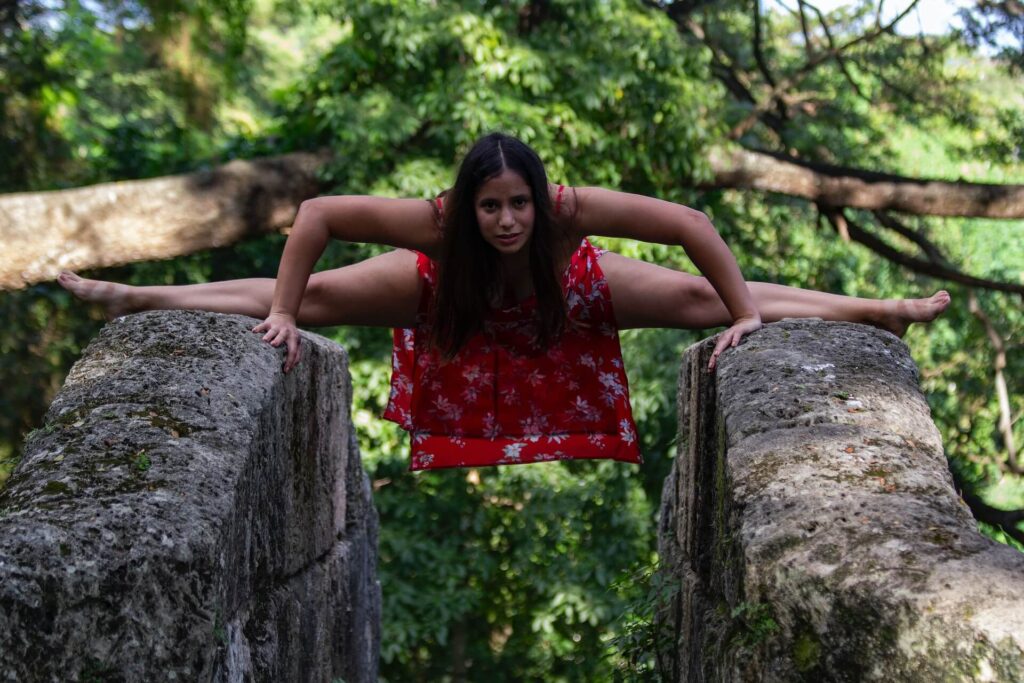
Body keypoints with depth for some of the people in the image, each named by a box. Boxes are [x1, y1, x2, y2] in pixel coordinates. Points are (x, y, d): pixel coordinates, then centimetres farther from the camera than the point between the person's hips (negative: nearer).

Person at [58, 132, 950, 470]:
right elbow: (318, 214, -38)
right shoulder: (437, 224, -44)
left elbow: (692, 225, -41)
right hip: (451, 298, 0)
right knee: (313, 296, 1)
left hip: (564, 299, 0)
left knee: (702, 299, -5)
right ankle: (136, 300, 17)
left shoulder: (572, 211, -45)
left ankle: (877, 312, 6)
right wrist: (285, 313, -33)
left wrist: (745, 313, -35)